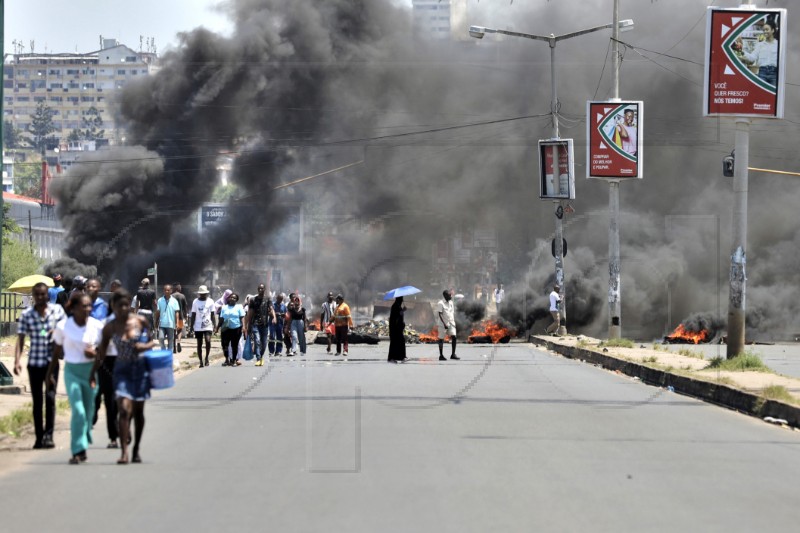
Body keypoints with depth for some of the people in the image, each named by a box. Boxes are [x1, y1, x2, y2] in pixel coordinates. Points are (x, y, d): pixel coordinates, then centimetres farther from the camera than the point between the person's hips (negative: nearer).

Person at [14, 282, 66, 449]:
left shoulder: (57, 310, -1)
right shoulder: (26, 315, -1)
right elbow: (20, 339, -2)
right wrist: (17, 361, -13)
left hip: (51, 361, -1)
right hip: (34, 362, 1)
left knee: (50, 397, -12)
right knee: (37, 401, 6)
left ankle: (48, 435, -8)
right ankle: (39, 437, 13)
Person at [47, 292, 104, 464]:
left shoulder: (97, 326, -4)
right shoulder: (63, 326, -7)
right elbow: (57, 352, 5)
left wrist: (95, 353, -14)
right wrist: (50, 373, 11)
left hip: (90, 370, 2)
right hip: (72, 370, -2)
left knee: (89, 410, 8)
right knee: (78, 411, -13)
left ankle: (82, 446, 25)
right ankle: (78, 451, -11)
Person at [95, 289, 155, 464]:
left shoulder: (141, 321, -3)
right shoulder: (109, 328, -3)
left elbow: (152, 340, 8)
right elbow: (101, 353, 4)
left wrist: (145, 346, -14)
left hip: (140, 369, 1)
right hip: (122, 370, -1)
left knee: (138, 411, 11)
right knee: (124, 410, -16)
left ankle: (136, 449, 29)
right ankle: (124, 452, -18)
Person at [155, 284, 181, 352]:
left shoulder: (174, 301, 1)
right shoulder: (160, 300, 4)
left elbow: (177, 312, -1)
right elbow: (158, 312, 8)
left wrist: (176, 323, -10)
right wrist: (156, 322, 6)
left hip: (171, 324, -1)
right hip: (162, 324, 1)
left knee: (170, 341, 5)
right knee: (160, 338, -13)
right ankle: (163, 350, 8)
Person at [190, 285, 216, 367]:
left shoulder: (210, 301, 3)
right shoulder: (195, 302, 4)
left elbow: (213, 314, 5)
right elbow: (193, 315, 6)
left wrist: (215, 325, -3)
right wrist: (191, 326, 1)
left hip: (208, 326, -1)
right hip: (198, 326, 1)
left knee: (208, 341, -19)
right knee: (199, 344, 4)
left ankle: (206, 357, 0)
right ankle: (201, 361, 13)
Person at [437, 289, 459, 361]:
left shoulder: (451, 303, 13)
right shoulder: (440, 304, -10)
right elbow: (440, 315, -14)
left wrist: (454, 322, 13)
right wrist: (444, 324, -20)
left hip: (451, 323, 6)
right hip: (443, 324, -6)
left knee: (454, 337, -7)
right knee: (441, 339, 2)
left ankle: (453, 354, -3)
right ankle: (441, 355, 8)